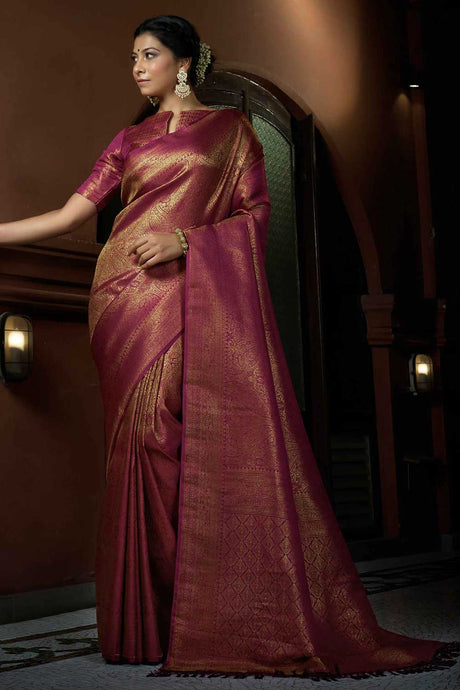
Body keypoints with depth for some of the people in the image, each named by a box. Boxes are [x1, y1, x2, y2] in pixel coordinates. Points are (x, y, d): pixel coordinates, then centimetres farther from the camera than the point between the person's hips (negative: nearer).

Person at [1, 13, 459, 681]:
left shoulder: (231, 128, 14)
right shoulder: (130, 140, 21)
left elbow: (255, 213, 4)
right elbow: (70, 214, 15)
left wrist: (184, 238, -10)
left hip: (204, 294, -3)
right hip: (131, 300, 3)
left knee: (234, 436, -14)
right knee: (145, 440, -6)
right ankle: (152, 621, -1)